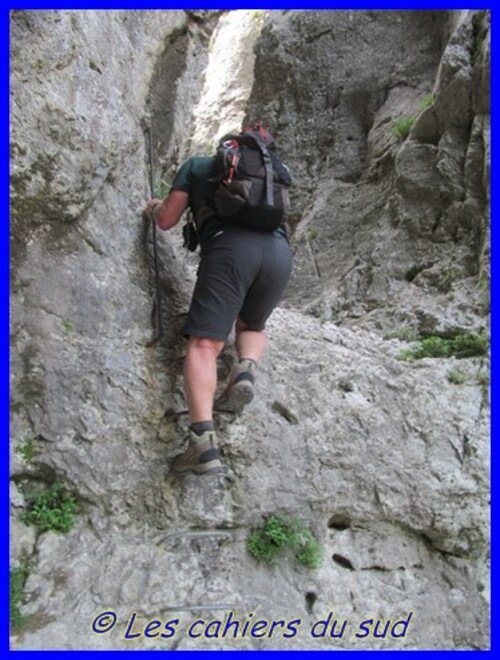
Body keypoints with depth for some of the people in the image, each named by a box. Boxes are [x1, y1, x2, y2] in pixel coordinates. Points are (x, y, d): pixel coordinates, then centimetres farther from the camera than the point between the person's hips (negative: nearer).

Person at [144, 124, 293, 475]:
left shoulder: (197, 164, 26)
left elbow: (166, 220, 21)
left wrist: (155, 206, 43)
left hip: (229, 248, -4)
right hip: (279, 251, 4)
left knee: (204, 344, -9)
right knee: (252, 327, 26)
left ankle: (204, 439, -29)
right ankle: (246, 369, -7)